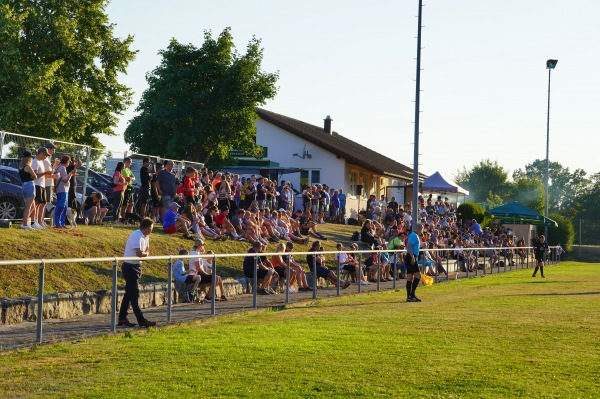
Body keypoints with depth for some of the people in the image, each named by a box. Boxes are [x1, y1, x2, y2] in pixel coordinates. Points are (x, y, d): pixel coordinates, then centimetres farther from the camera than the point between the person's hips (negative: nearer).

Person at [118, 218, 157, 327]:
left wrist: (145, 253, -9)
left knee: (129, 293, 13)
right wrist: (146, 253, -10)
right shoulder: (137, 236, -21)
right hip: (130, 267, -10)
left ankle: (122, 318, 18)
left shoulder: (145, 236, 9)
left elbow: (147, 250, 14)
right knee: (134, 294, -7)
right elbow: (139, 253, -31)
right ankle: (141, 320, -7)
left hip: (135, 267, 10)